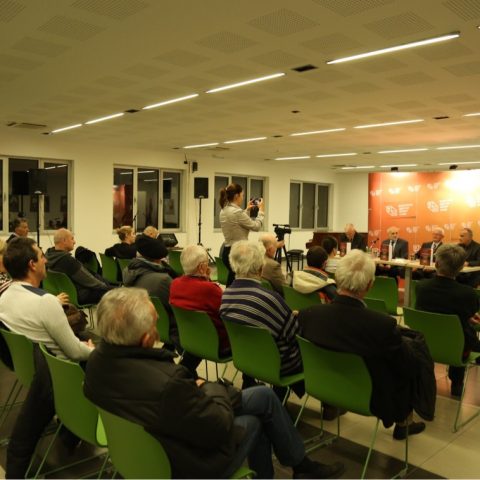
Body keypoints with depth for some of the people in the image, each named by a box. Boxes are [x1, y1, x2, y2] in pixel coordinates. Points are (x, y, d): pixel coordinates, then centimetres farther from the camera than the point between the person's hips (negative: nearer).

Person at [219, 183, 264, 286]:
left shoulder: (224, 211, 8)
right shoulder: (237, 212, -20)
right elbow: (256, 226, -9)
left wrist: (247, 210, 26)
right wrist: (261, 210, 4)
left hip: (227, 251, 9)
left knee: (231, 285, 16)